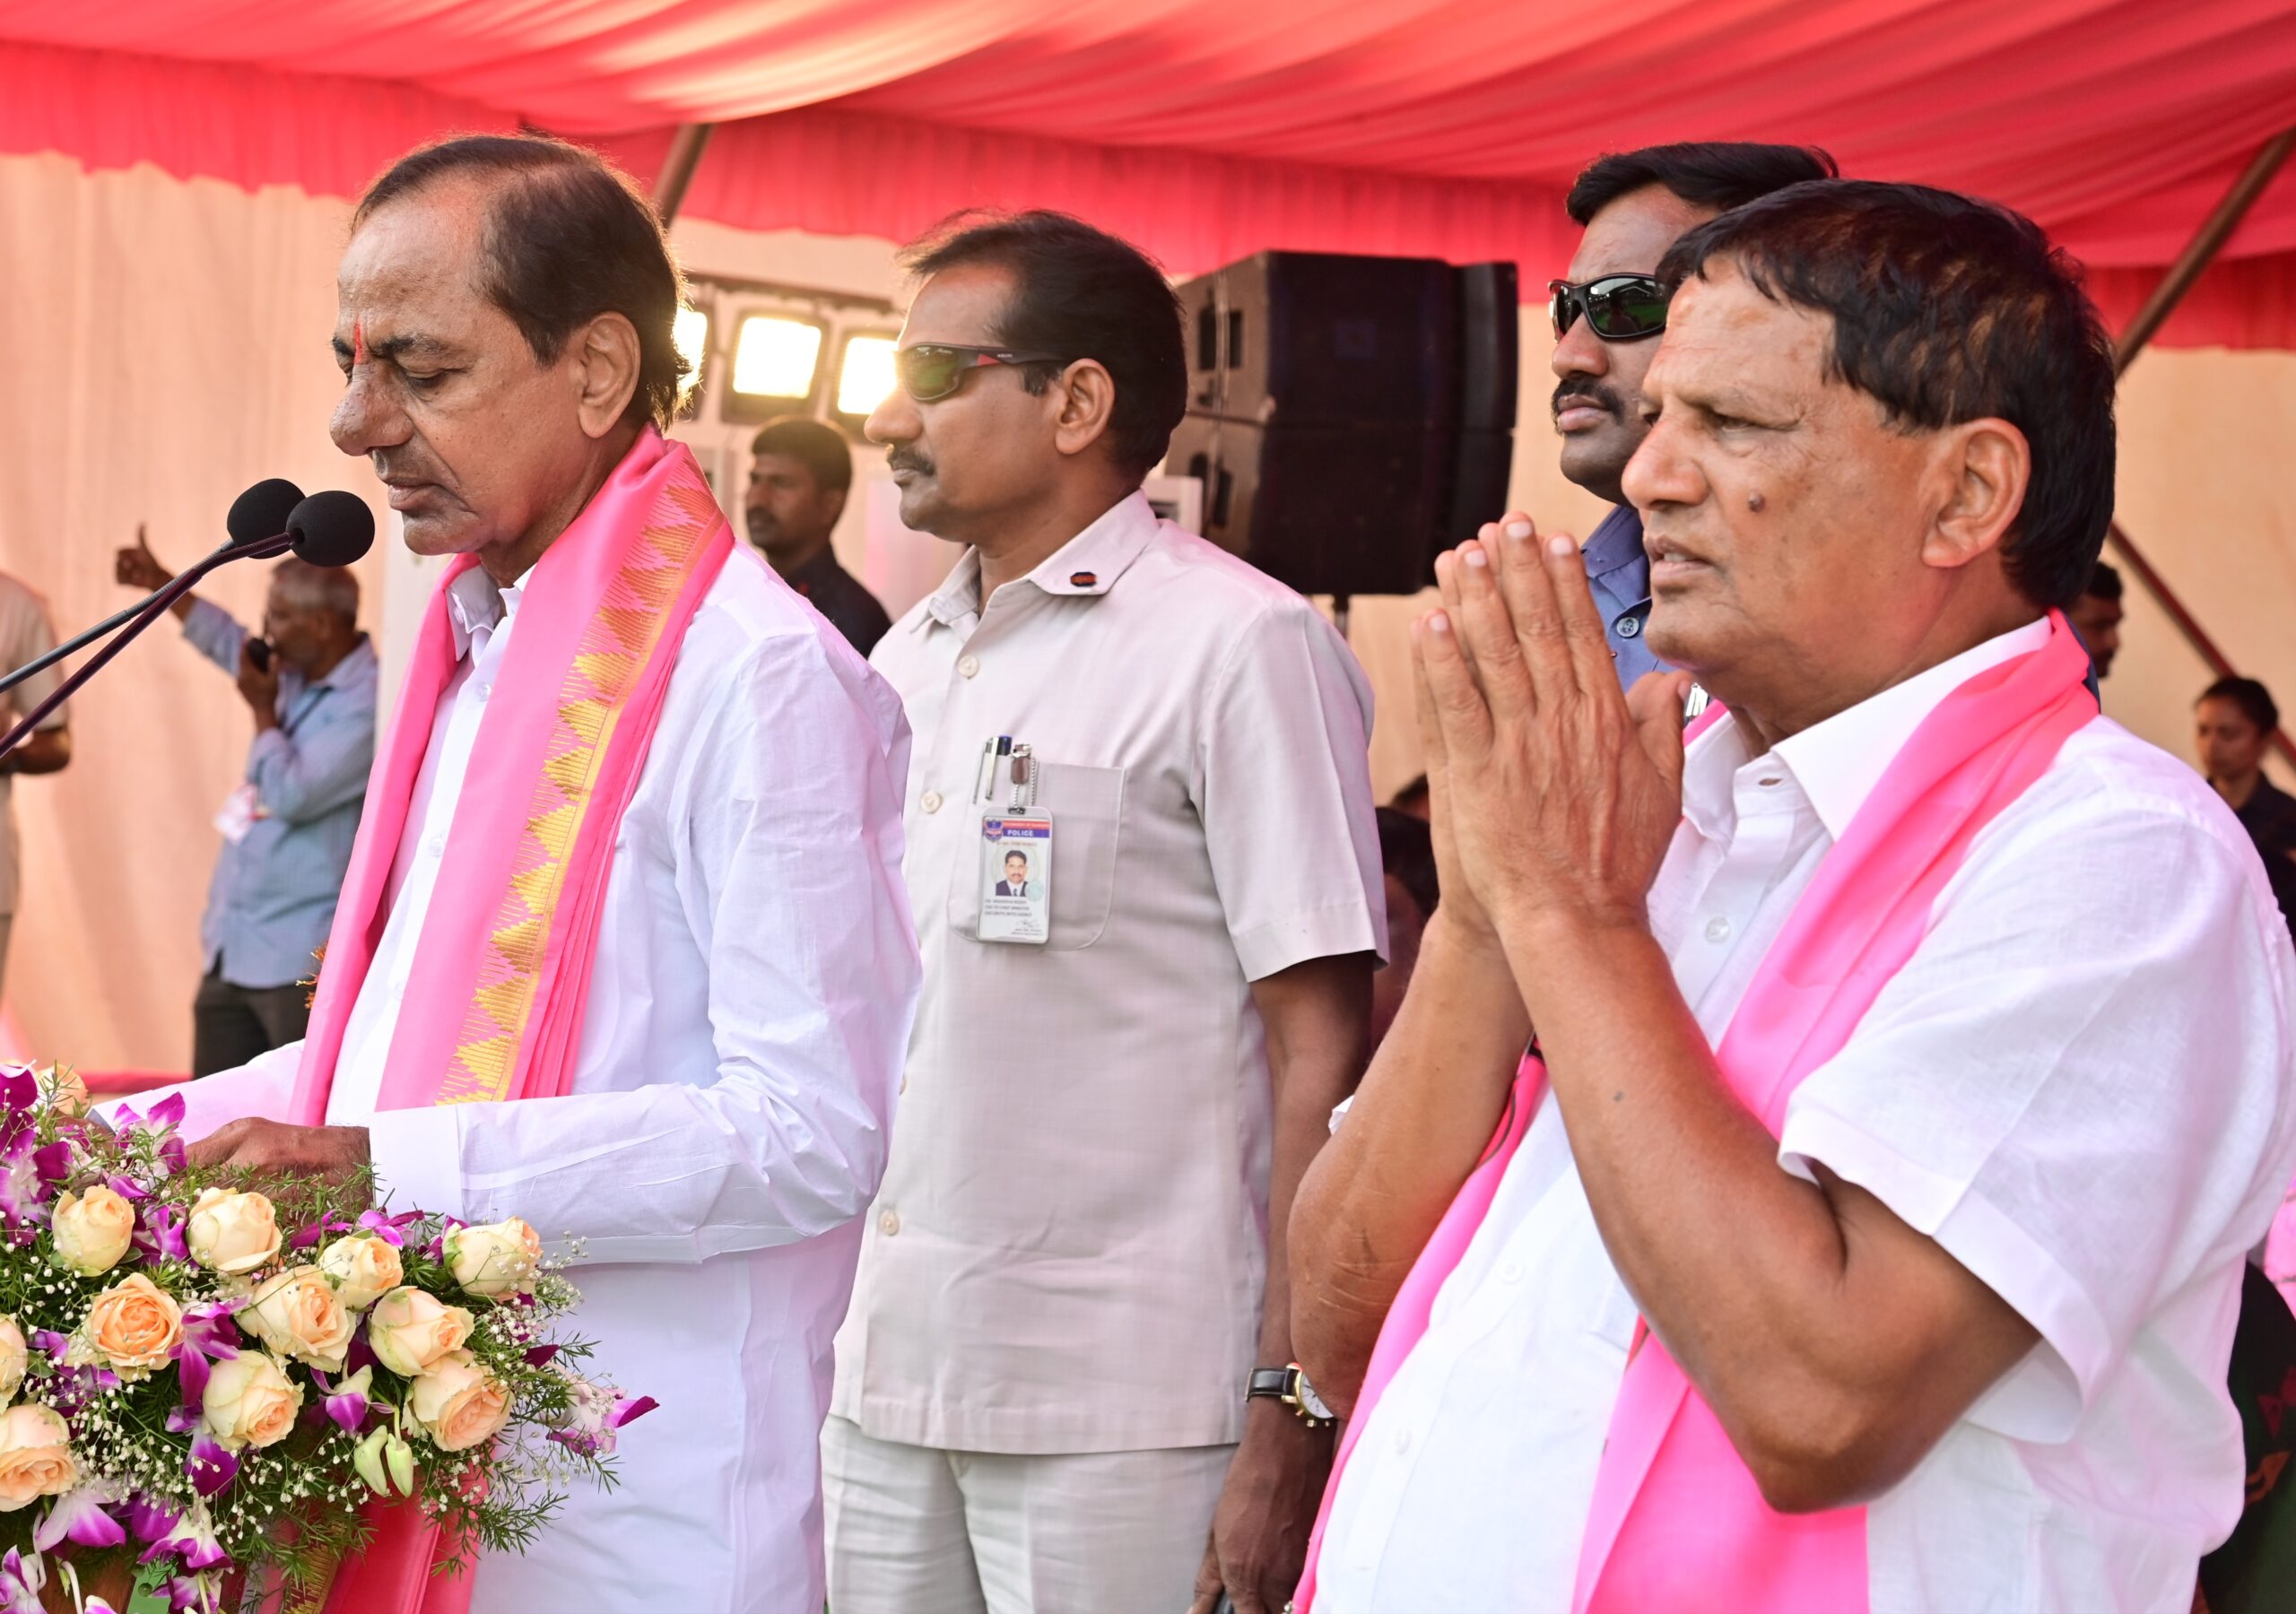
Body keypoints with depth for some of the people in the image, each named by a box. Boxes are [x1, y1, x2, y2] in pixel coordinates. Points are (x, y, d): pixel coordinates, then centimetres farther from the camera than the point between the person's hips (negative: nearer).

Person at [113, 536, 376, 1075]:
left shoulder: (367, 704, -18)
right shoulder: (296, 676, 10)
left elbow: (292, 794, -23)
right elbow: (227, 641, 32)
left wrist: (262, 710, -10)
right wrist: (159, 583, 37)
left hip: (300, 957, -10)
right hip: (231, 948, 10)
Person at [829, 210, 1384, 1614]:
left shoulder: (1240, 644, -8)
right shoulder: (909, 660, 13)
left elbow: (1322, 1058, -11)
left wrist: (1292, 1421, -15)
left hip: (1125, 1416, -6)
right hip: (884, 1383, 6)